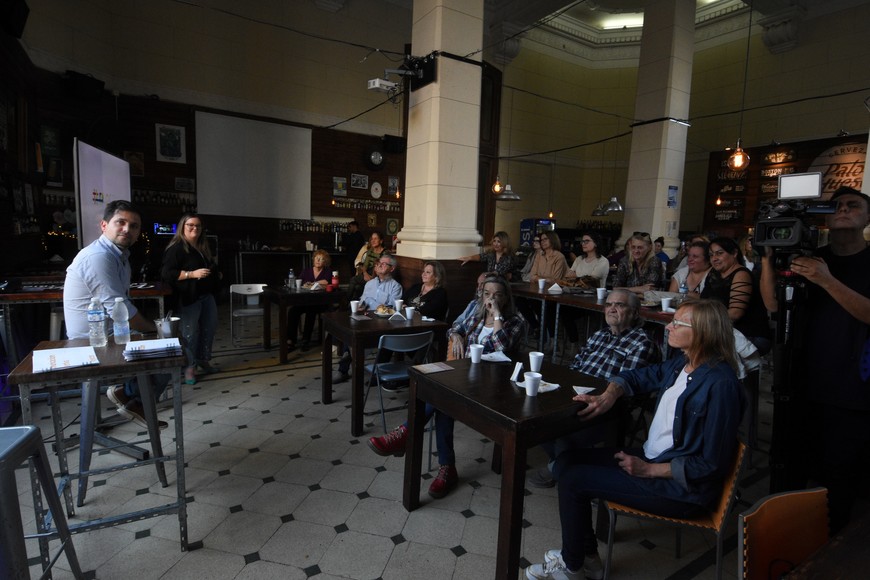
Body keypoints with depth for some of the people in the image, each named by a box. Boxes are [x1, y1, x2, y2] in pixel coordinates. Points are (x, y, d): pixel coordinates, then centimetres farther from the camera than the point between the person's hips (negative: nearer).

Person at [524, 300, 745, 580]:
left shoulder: (720, 384, -23)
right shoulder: (680, 364, 1)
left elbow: (712, 464, -22)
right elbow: (635, 377, 15)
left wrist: (648, 470, -19)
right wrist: (608, 396, -6)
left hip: (682, 487, -9)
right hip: (649, 457, 9)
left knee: (573, 479, -12)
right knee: (565, 463, 2)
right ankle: (587, 556, 16)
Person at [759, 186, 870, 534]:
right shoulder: (810, 258, 8)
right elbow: (774, 305, -1)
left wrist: (827, 280, -28)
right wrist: (766, 259, -12)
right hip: (804, 383, 2)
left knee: (839, 469, 4)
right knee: (795, 459, 8)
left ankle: (827, 534, 22)